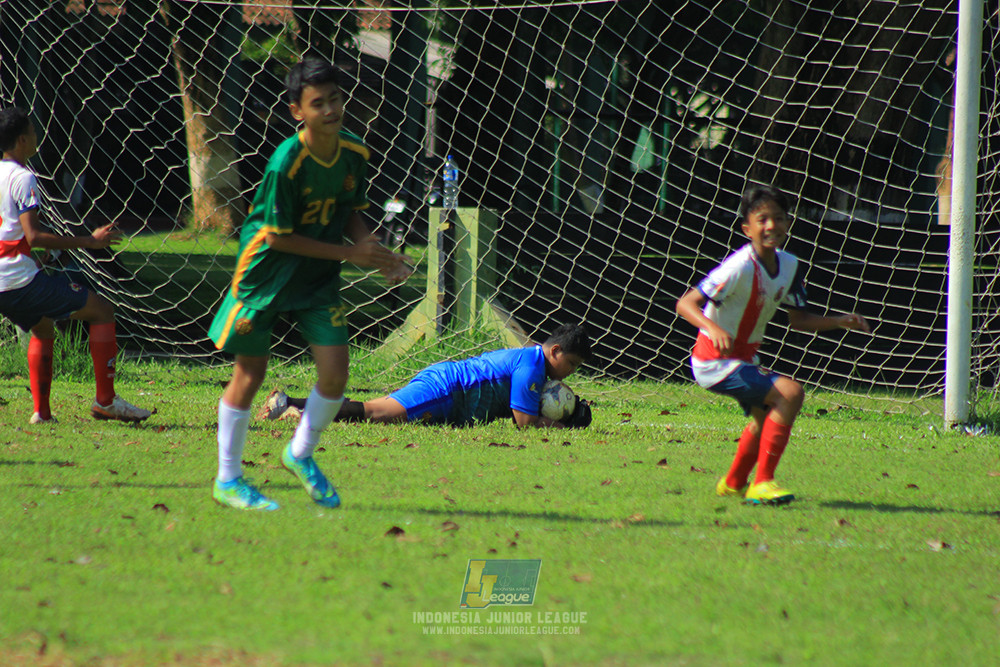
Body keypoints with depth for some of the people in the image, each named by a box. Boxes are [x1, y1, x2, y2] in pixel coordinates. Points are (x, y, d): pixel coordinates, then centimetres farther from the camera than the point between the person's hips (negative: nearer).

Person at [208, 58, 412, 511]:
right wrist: (348, 253, -18)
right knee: (250, 372, 1)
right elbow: (277, 237, -20)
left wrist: (378, 253, -8)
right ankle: (227, 479, 16)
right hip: (266, 270, -5)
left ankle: (300, 455, 23)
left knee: (335, 371, -4)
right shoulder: (286, 163, -25)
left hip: (318, 276, 5)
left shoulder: (354, 154, -6)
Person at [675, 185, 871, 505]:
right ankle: (762, 483, -21)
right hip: (715, 362, -9)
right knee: (790, 392, -24)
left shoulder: (789, 266, -2)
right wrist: (713, 328, -46)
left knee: (765, 414, 31)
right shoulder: (740, 267, -26)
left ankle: (734, 483, 53)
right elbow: (686, 304, -29)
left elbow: (798, 319, 10)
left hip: (744, 359, 9)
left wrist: (841, 322, -2)